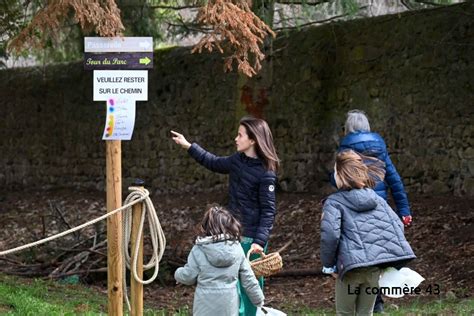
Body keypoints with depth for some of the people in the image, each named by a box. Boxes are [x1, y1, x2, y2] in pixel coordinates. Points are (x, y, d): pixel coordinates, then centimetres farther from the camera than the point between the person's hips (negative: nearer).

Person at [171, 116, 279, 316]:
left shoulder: (265, 173, -16)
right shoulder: (237, 160, 6)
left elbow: (268, 211, -16)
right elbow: (214, 163, 25)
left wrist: (260, 241, -24)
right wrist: (189, 146, 25)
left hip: (252, 238, -8)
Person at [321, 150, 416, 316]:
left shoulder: (335, 201, 1)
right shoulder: (376, 199, 17)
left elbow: (330, 234, -13)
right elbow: (397, 225, 12)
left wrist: (328, 263, -1)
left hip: (352, 265, -5)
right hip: (376, 266, 5)